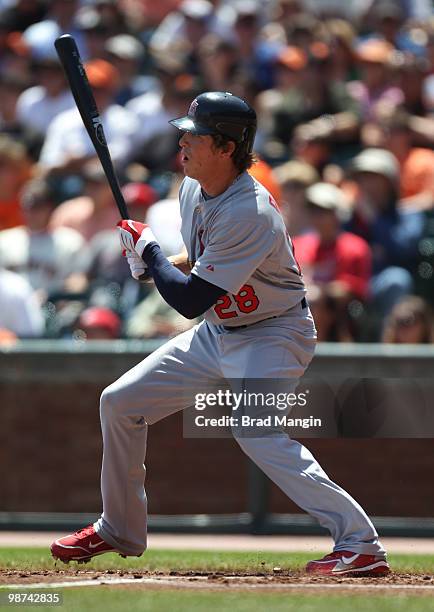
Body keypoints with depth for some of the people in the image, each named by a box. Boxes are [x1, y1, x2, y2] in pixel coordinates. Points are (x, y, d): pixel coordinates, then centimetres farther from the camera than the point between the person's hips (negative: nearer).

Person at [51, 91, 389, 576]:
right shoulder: (193, 190, -1)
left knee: (254, 429, -33)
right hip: (217, 332, 10)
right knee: (120, 402, 8)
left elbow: (190, 300, -30)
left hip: (273, 336, -10)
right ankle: (119, 532, 26)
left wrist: (147, 249, -16)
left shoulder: (250, 213, -30)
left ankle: (360, 543, -33)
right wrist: (154, 265, 1)